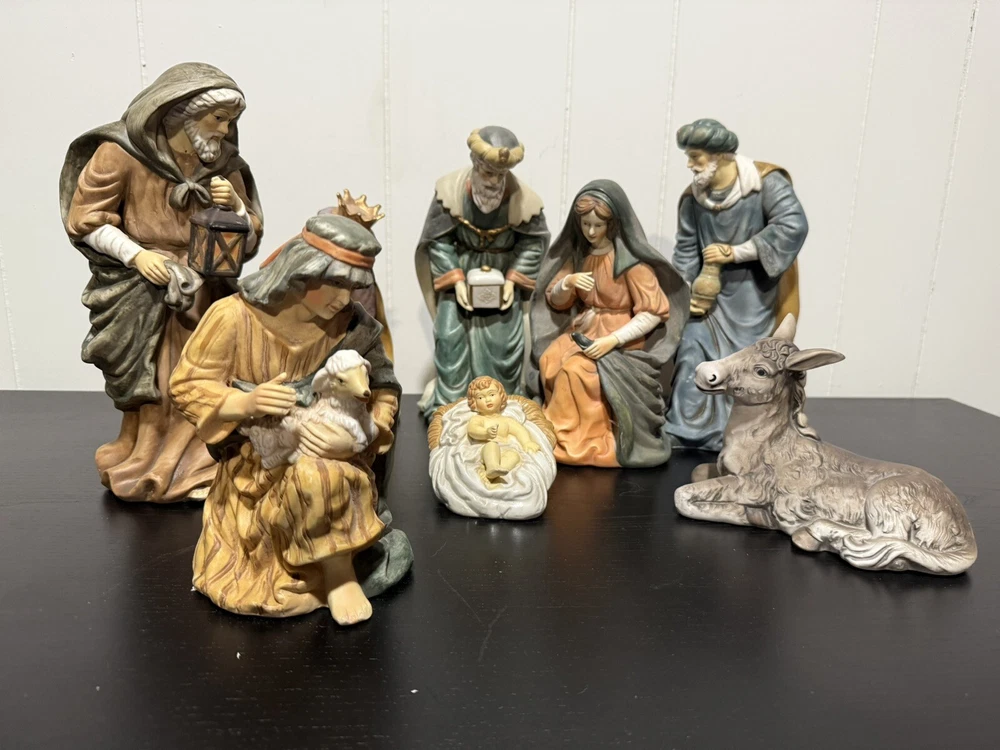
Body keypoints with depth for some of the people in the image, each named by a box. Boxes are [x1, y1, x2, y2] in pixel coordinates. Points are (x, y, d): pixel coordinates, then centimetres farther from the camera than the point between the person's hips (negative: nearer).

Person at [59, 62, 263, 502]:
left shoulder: (224, 165, 5)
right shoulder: (122, 153, -7)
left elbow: (250, 237, 7)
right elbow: (84, 219, -4)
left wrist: (234, 207, -13)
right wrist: (135, 254, -16)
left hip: (205, 297, 3)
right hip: (143, 300, -3)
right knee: (153, 396, 2)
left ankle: (194, 472, 21)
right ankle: (148, 474, 24)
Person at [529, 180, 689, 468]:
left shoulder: (631, 260, -13)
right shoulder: (577, 251, 5)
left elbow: (654, 312, -15)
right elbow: (555, 301, 8)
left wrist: (612, 340, -24)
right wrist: (568, 283, -15)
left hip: (622, 338, -5)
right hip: (584, 328, 5)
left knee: (575, 370, -30)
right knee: (549, 361, -24)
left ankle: (575, 442, -11)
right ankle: (560, 432, -9)